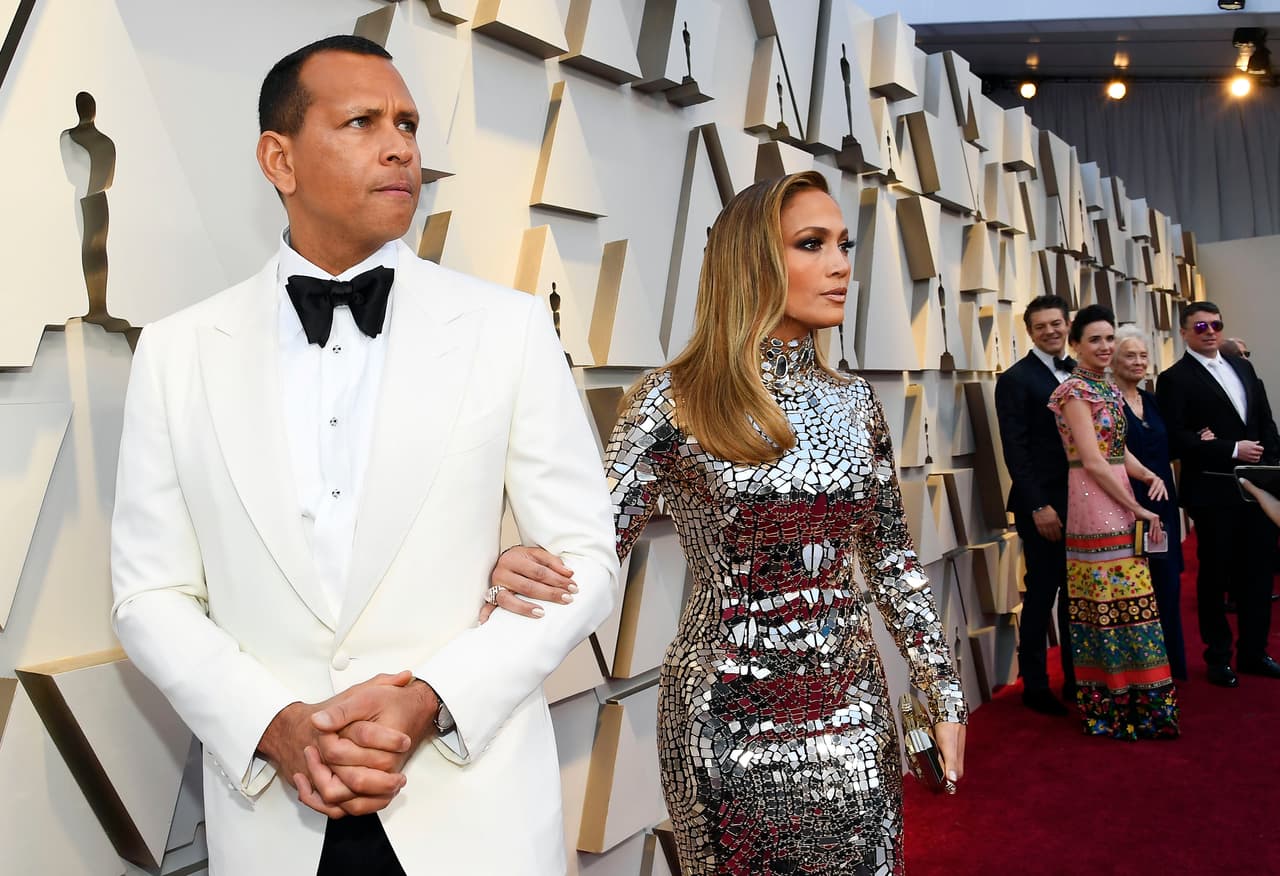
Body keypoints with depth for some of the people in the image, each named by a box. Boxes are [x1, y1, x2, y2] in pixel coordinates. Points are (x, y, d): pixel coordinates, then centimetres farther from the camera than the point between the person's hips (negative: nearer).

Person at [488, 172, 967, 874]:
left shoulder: (854, 401, 2)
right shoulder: (674, 399, -11)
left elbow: (892, 560, 8)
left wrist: (944, 694, 10)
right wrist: (515, 571, -34)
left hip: (852, 710, 4)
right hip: (728, 719, -4)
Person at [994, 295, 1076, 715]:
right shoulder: (1016, 379, -6)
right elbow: (1015, 449, -11)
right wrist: (1039, 507, -15)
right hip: (1042, 505, -5)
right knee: (1042, 593, 3)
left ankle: (1076, 678, 26)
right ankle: (1034, 685, 16)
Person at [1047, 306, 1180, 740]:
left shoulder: (1110, 389, 15)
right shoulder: (1075, 390, -11)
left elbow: (1119, 450, 17)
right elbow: (1092, 462, -16)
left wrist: (1150, 476, -2)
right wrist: (1137, 509, -12)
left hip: (1121, 505, 8)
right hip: (1095, 505, -8)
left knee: (1124, 600, 12)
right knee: (1113, 603, -3)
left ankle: (1129, 698, 24)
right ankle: (1113, 708, 7)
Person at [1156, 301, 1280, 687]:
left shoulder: (1242, 366, 14)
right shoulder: (1174, 378, -6)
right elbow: (1176, 438, -15)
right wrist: (1232, 451, -18)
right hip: (1213, 492, -5)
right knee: (1215, 575, 6)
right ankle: (1218, 656, 20)